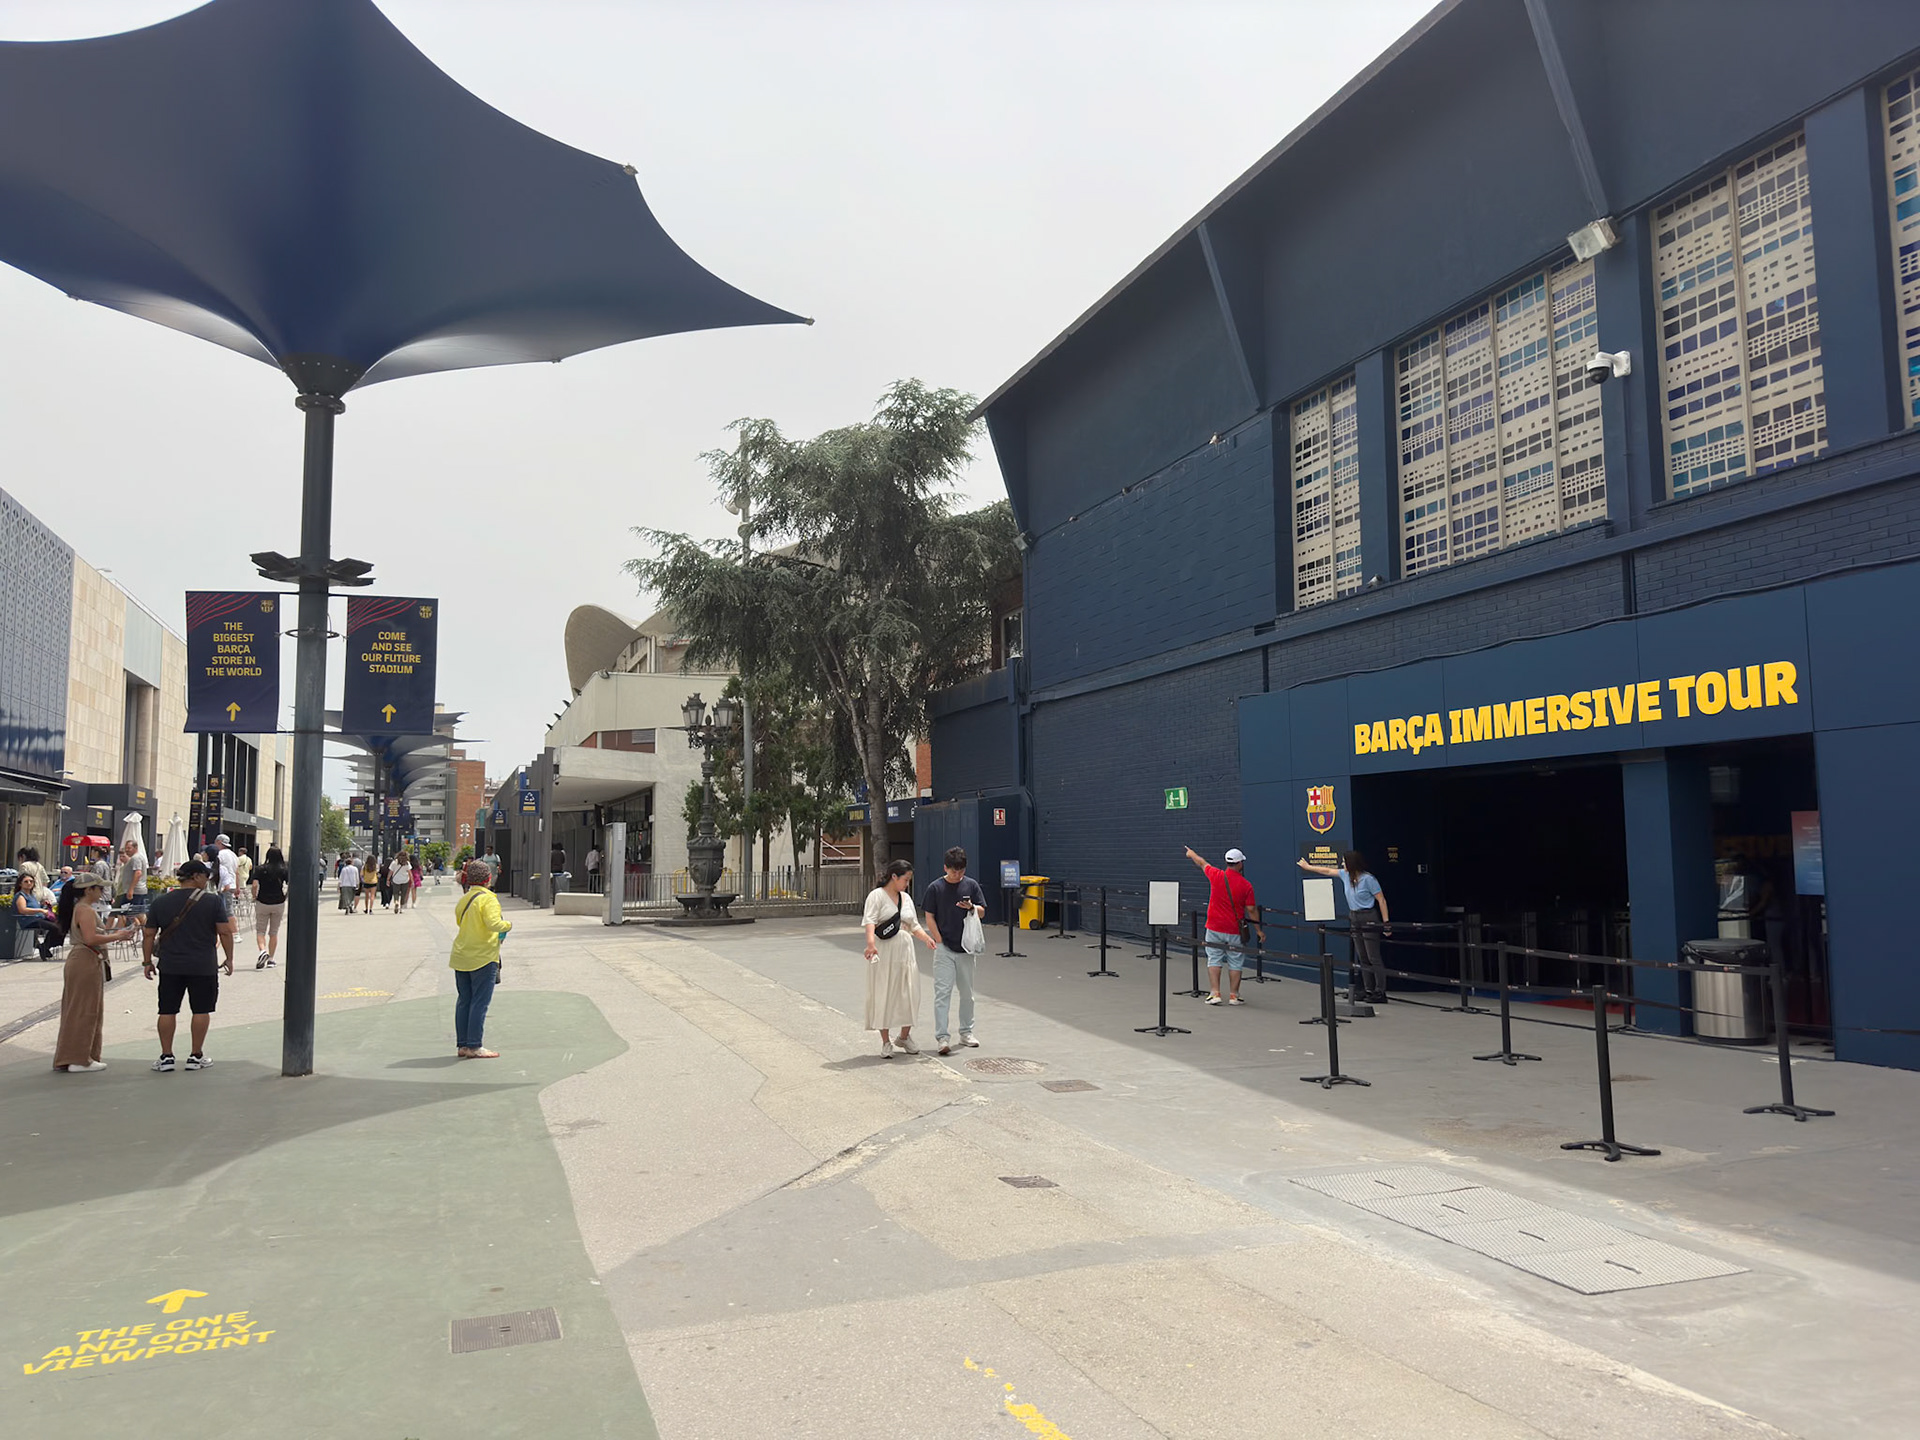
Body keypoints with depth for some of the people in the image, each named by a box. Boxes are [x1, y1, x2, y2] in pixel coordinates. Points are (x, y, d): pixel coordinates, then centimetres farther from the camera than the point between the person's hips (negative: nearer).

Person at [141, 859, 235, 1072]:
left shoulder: (161, 902, 4)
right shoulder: (213, 901, -5)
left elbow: (148, 935, 6)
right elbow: (225, 932, -6)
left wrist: (147, 961, 15)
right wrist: (229, 959, 4)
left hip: (170, 966, 3)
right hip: (203, 967, -2)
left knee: (167, 1011, 9)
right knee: (201, 1010, 7)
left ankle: (166, 1056, 10)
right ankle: (196, 1056, 10)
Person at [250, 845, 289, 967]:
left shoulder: (261, 869, -5)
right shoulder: (284, 870, -3)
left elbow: (254, 885, -16)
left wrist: (254, 897, 0)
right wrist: (285, 897, 4)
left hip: (262, 903, -1)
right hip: (278, 904, 1)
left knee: (260, 931, 7)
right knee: (274, 932, 12)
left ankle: (263, 951, -20)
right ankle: (271, 960, 14)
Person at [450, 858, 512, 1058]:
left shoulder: (462, 900, 9)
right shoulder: (488, 899, -13)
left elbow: (460, 924, 17)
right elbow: (494, 923, -24)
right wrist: (507, 924, -7)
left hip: (461, 958, 7)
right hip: (483, 958, -7)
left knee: (464, 1001, 12)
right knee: (480, 1002, -2)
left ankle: (462, 1045, 16)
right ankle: (474, 1047, -1)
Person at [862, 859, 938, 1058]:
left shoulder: (906, 898, 15)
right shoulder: (877, 896, -6)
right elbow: (870, 921, -19)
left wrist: (927, 938, 4)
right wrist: (871, 942, -35)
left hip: (905, 952, 6)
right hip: (883, 953, -6)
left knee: (909, 995, 7)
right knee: (883, 996, -1)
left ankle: (905, 1036, 25)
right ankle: (886, 1042, 7)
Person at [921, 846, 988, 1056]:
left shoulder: (971, 885, 4)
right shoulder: (935, 888, -4)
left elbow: (982, 912, 8)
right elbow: (929, 918, -2)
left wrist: (971, 907, -13)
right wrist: (939, 941, -9)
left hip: (966, 948, 3)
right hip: (944, 949, -3)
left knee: (967, 992, 12)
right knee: (942, 992, -8)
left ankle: (966, 1032, 26)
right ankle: (942, 1037, -8)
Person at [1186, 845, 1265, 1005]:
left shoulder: (1216, 876, -5)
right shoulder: (1246, 885, -8)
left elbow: (1202, 864, 16)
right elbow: (1251, 910, -5)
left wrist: (1191, 854, 36)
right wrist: (1258, 930, 6)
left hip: (1214, 927, 1)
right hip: (1234, 930, -1)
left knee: (1214, 960, 6)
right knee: (1235, 963, 8)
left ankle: (1215, 993, 0)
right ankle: (1233, 995, 9)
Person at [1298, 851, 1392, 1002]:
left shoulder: (1368, 879, -15)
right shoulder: (1346, 875, 7)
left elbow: (1381, 900, -13)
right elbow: (1327, 871, 22)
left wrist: (1386, 923, -15)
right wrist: (1308, 867, 32)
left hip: (1369, 920, -8)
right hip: (1354, 919, 8)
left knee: (1374, 958, -8)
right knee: (1362, 958, 9)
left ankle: (1380, 993, -6)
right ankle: (1368, 991, 13)